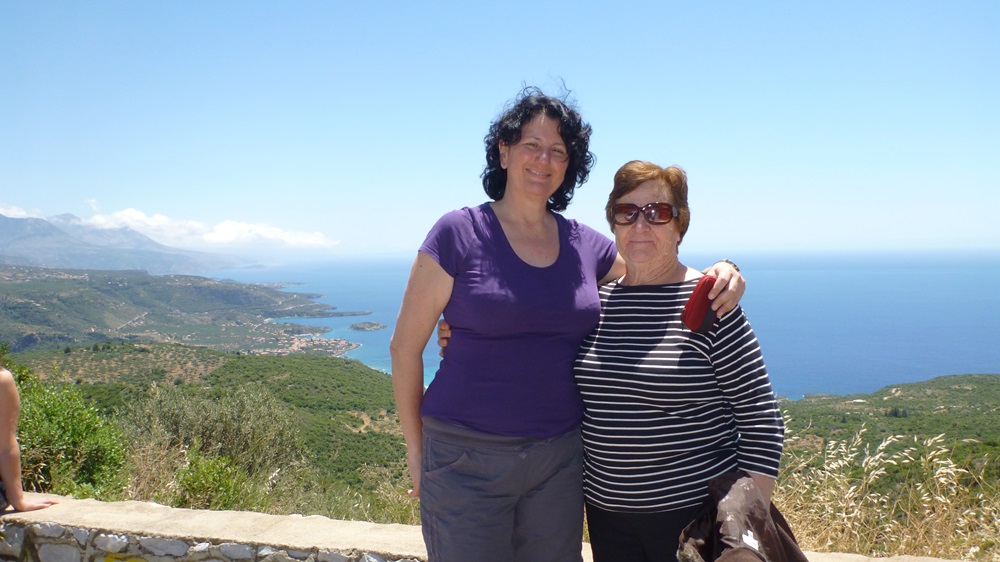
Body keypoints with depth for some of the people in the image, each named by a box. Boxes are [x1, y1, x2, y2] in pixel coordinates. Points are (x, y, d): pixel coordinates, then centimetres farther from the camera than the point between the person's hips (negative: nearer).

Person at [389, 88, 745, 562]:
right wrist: (415, 448, 0)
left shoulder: (588, 247, 5)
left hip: (560, 458, 4)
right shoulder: (459, 234, -7)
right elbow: (405, 346, -3)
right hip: (467, 458, -4)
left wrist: (719, 276, -4)